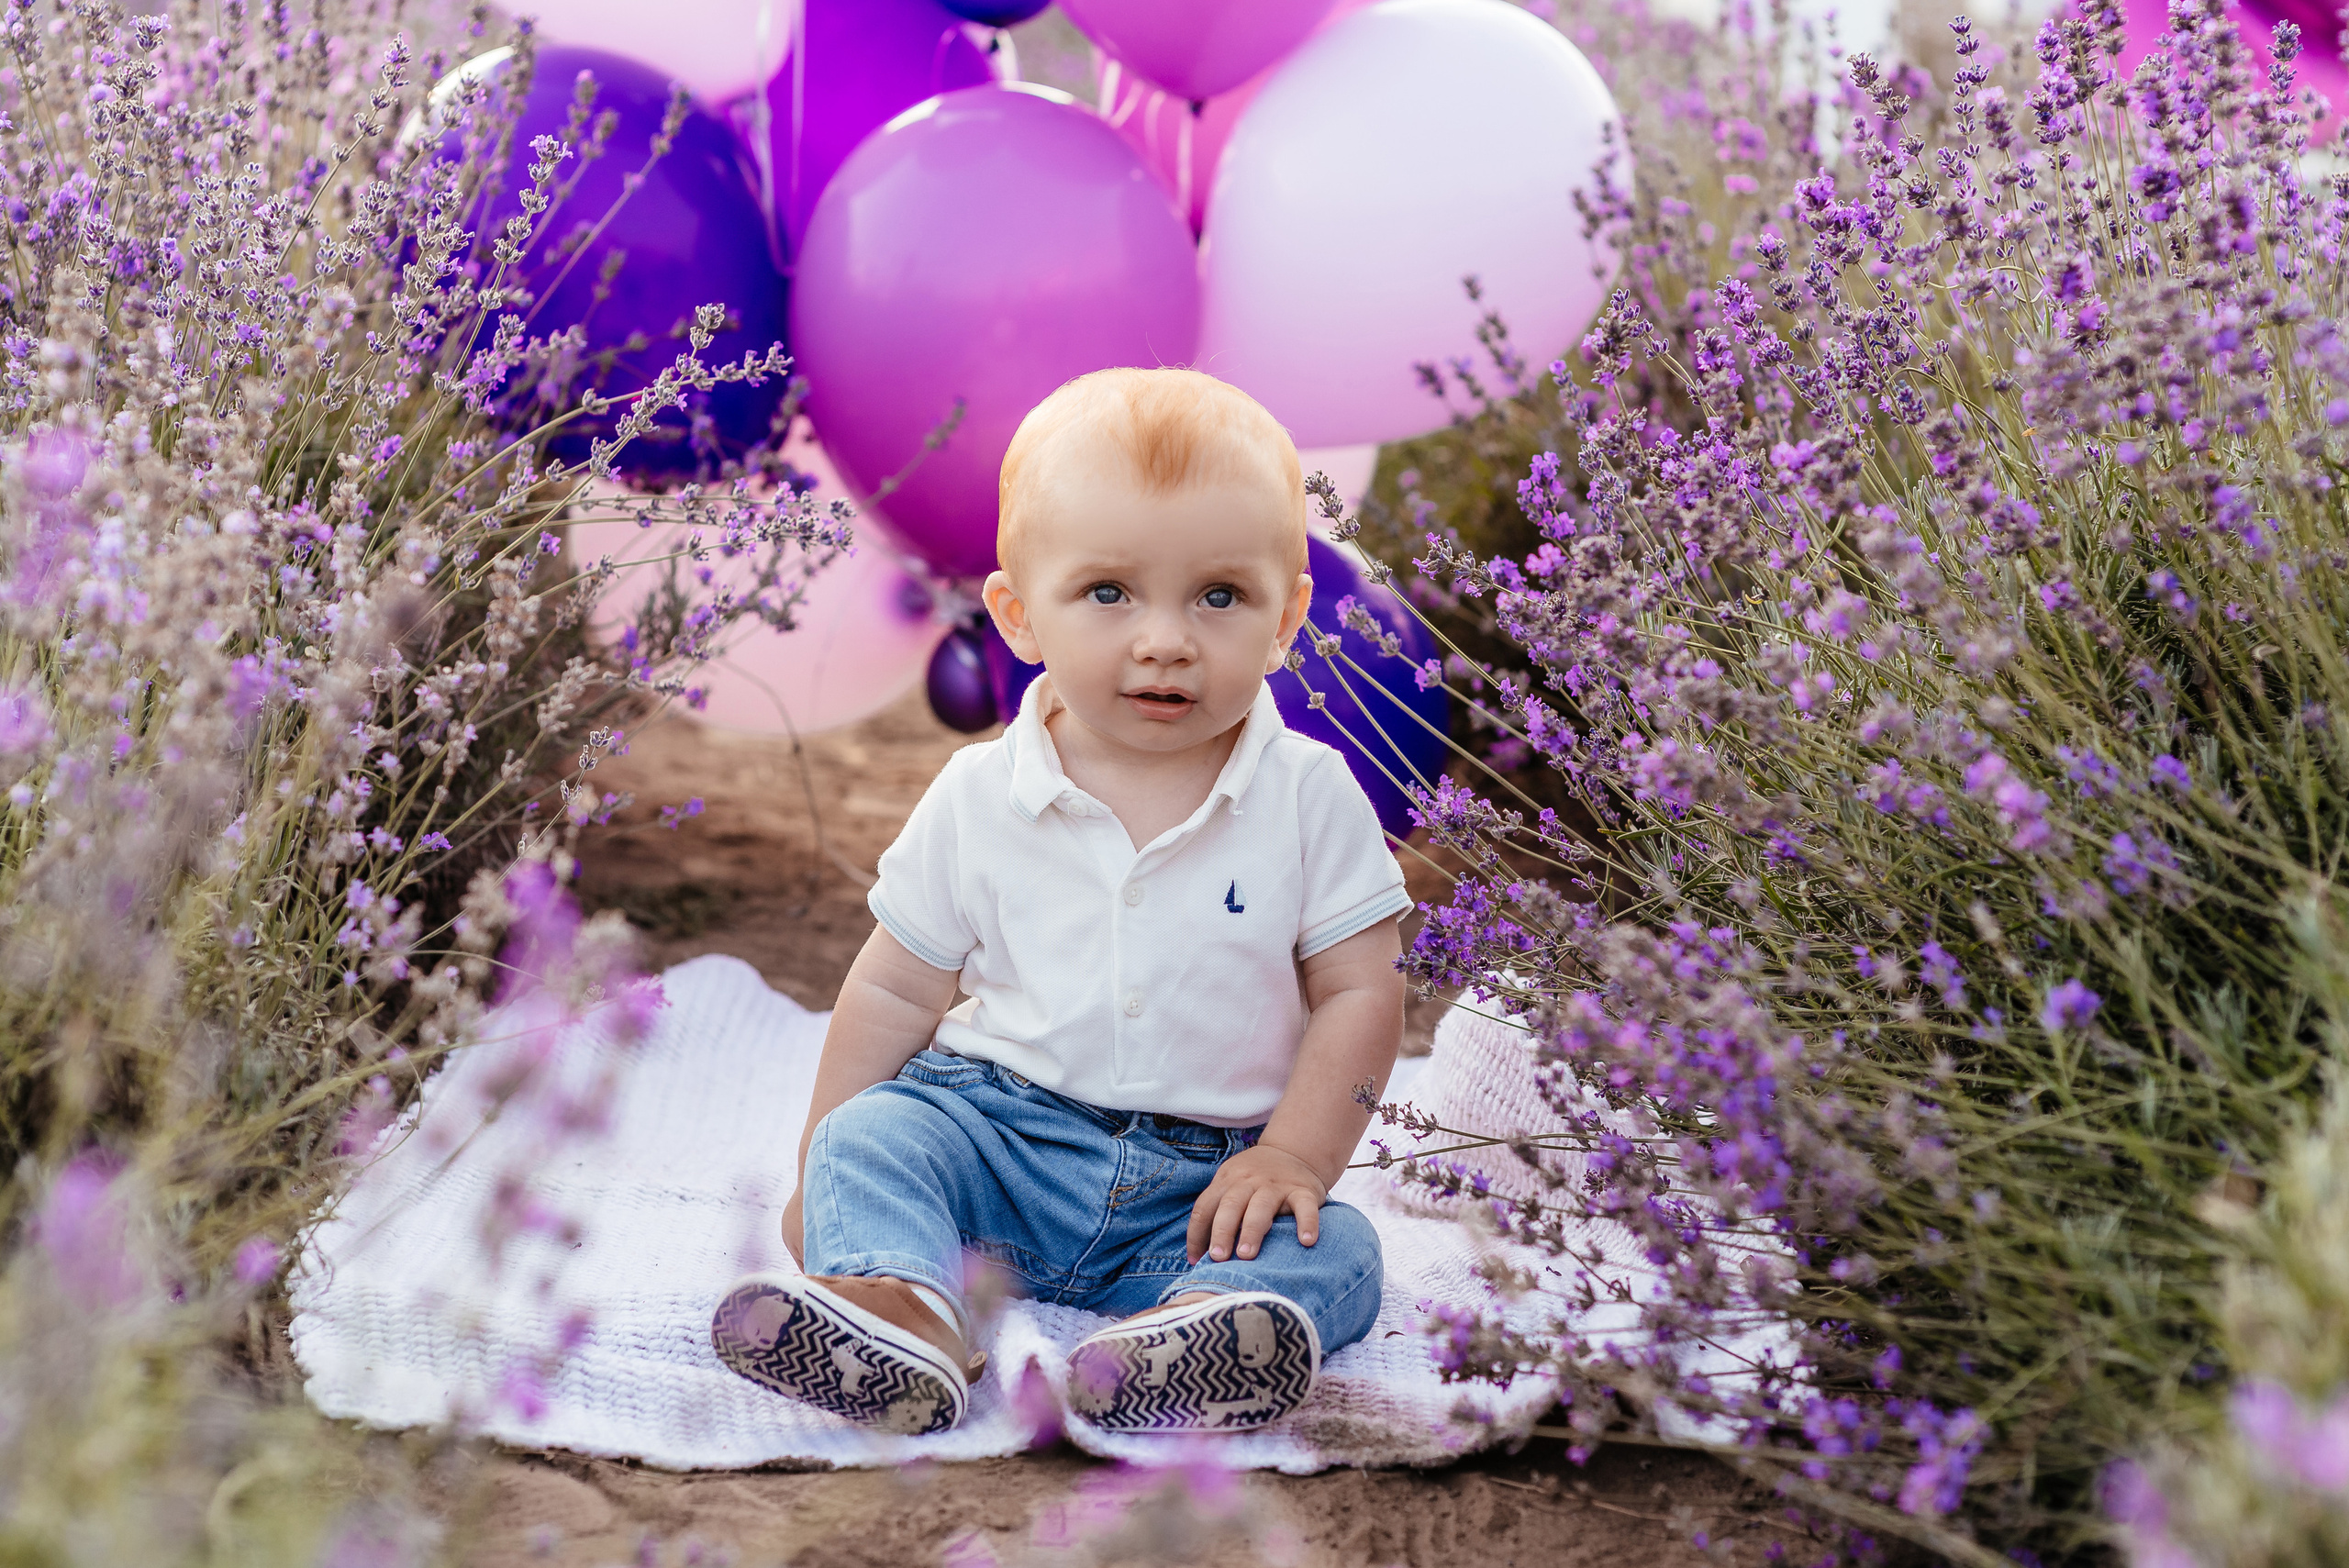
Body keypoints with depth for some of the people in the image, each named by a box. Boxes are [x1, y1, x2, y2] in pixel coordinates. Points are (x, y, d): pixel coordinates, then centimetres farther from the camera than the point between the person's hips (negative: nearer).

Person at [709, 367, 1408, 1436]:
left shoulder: (1311, 799, -4)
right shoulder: (979, 798, -2)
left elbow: (1358, 996, -3)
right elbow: (897, 989, 6)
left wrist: (1295, 1157, -15)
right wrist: (824, 1167, 4)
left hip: (1205, 1183, -1)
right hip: (1000, 1120, 1)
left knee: (1334, 1252, -26)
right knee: (871, 1135, -24)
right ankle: (895, 1305, -52)